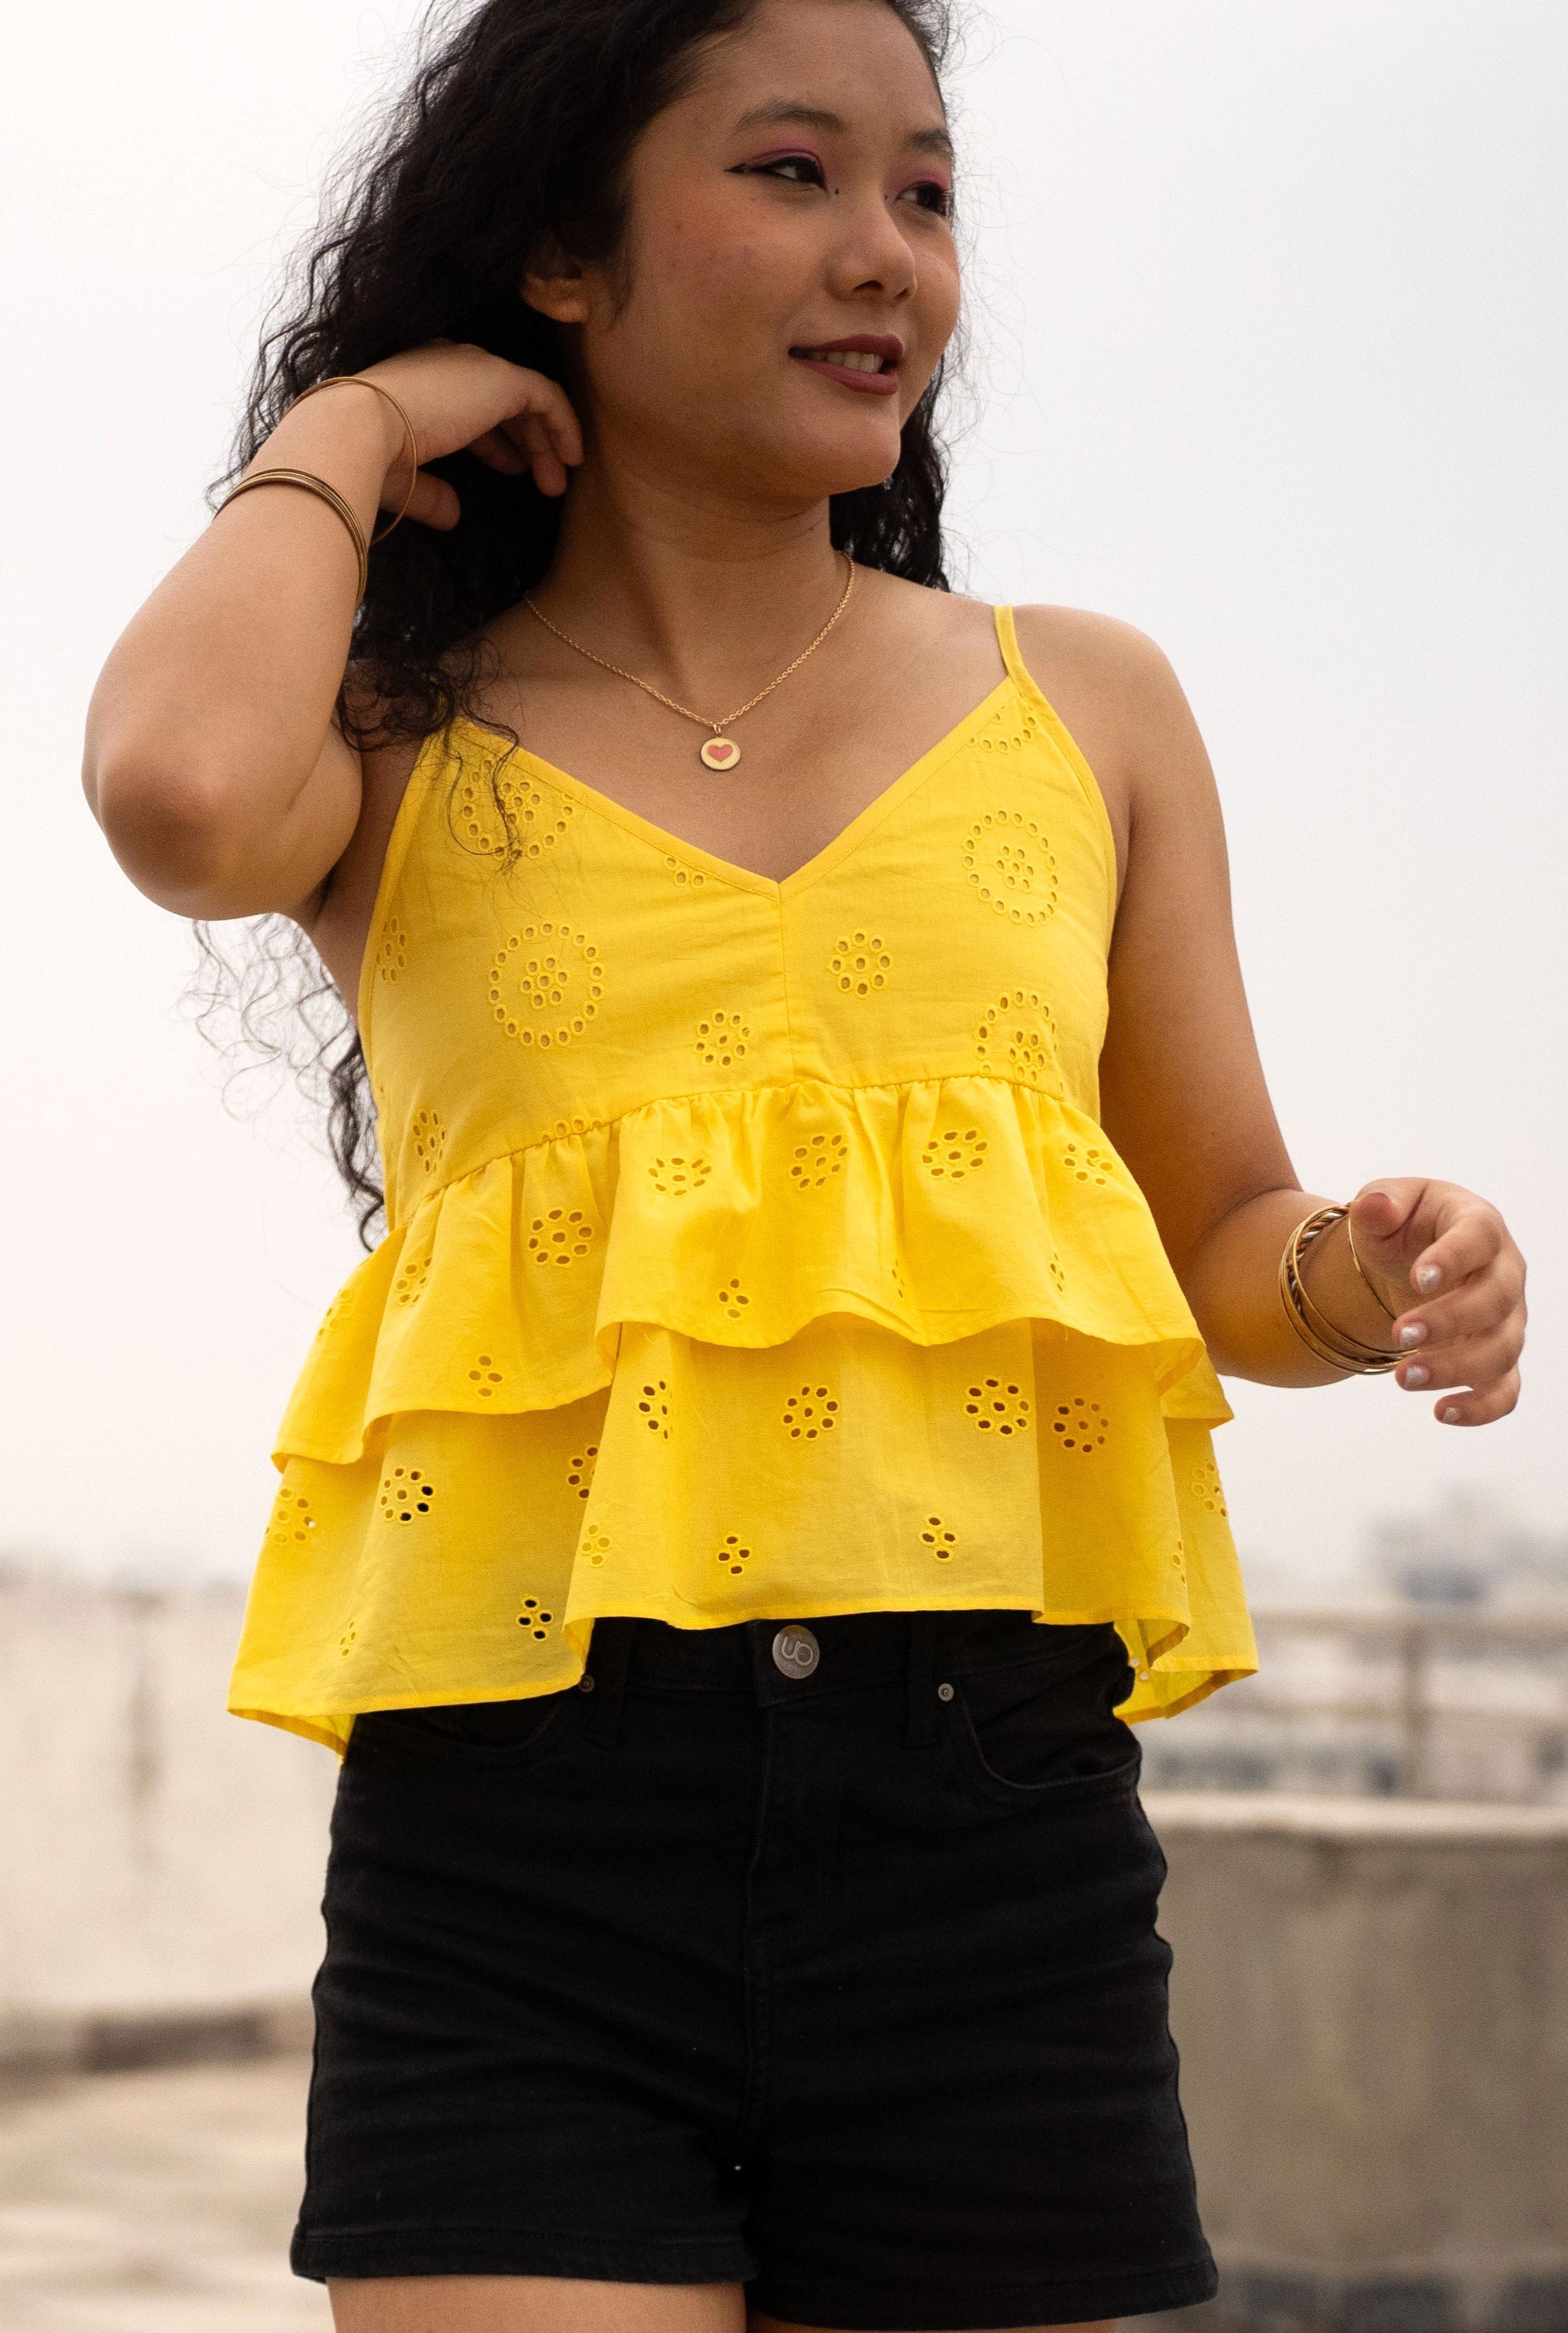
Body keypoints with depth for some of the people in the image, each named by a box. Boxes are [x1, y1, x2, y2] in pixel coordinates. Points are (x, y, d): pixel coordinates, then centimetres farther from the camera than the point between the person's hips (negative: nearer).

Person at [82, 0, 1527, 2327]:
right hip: (525, 1815, -2)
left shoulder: (1084, 708, 15)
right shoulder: (410, 754, 8)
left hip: (992, 1809, 3)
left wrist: (1367, 1280, -4)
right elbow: (183, 793, -17)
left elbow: (1224, 1241, 20)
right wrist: (339, 436, 2)